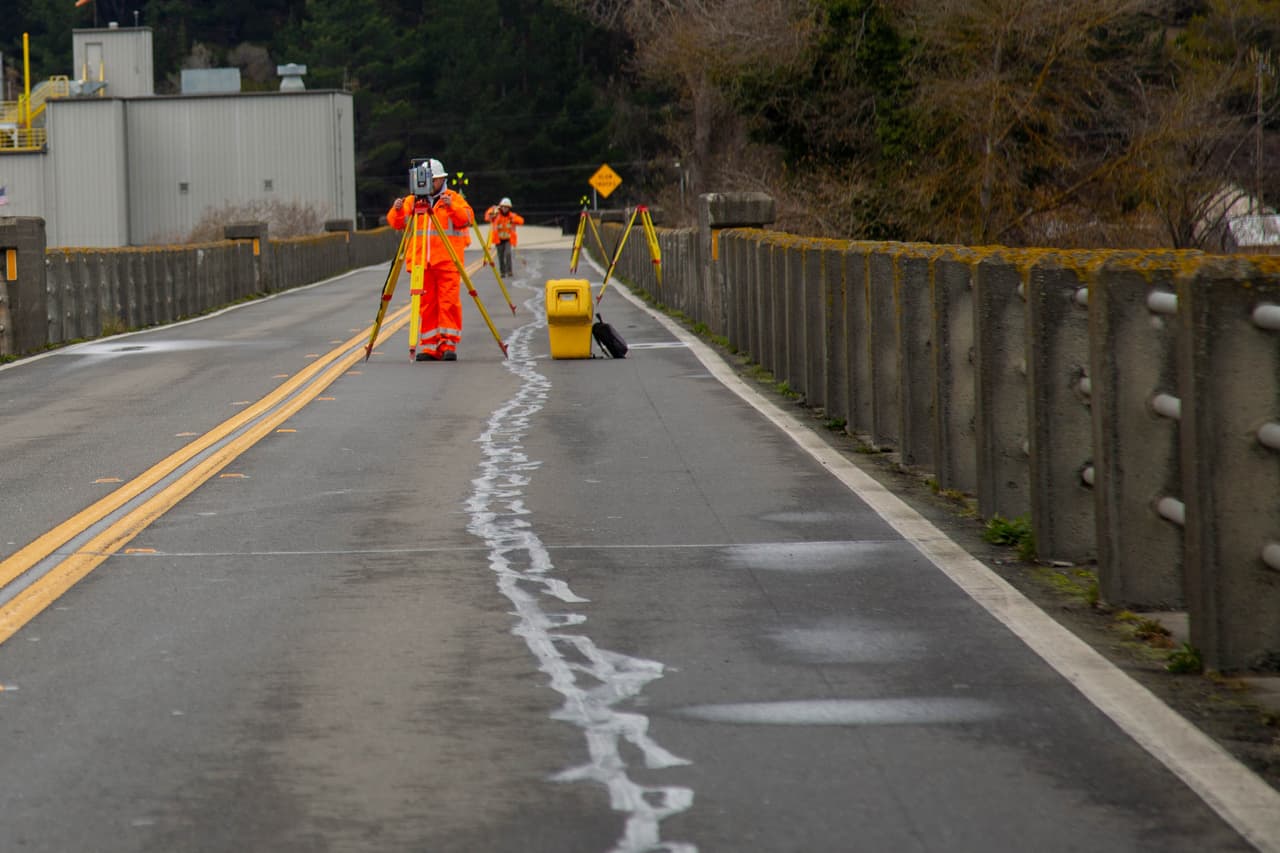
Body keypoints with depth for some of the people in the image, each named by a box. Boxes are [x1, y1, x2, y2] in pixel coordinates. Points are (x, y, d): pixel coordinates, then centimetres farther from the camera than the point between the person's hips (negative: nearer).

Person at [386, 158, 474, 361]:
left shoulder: (454, 198, 6)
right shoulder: (412, 201, 12)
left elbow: (467, 218, -8)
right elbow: (396, 223, 6)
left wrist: (451, 207, -25)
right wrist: (397, 211, -15)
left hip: (447, 262, -3)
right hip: (421, 263, 3)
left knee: (449, 303, -7)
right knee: (425, 304, 3)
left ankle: (449, 345, -4)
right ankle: (429, 347, 6)